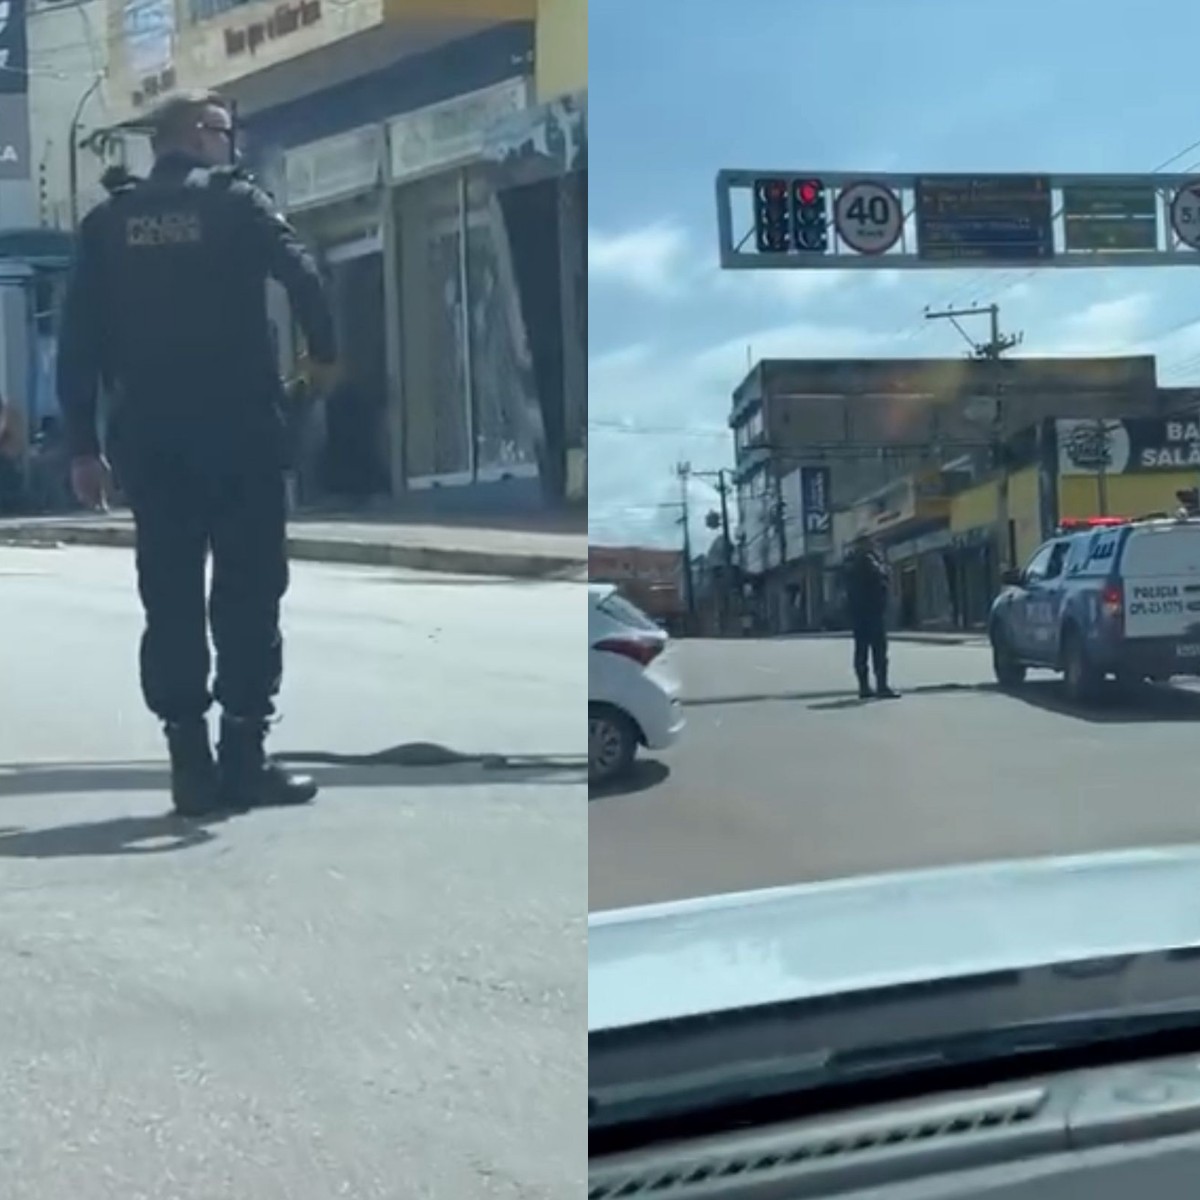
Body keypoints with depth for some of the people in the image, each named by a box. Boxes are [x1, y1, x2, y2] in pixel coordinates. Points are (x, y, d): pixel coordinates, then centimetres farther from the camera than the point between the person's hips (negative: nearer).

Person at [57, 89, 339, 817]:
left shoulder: (108, 221, 10)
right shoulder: (234, 200, 0)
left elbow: (78, 339, 5)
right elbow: (304, 276, -14)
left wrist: (83, 444, 6)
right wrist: (325, 354, 3)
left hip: (149, 437, 4)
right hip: (237, 428, -3)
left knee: (170, 598, 6)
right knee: (248, 590, 2)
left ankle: (192, 765, 5)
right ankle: (243, 757, 1)